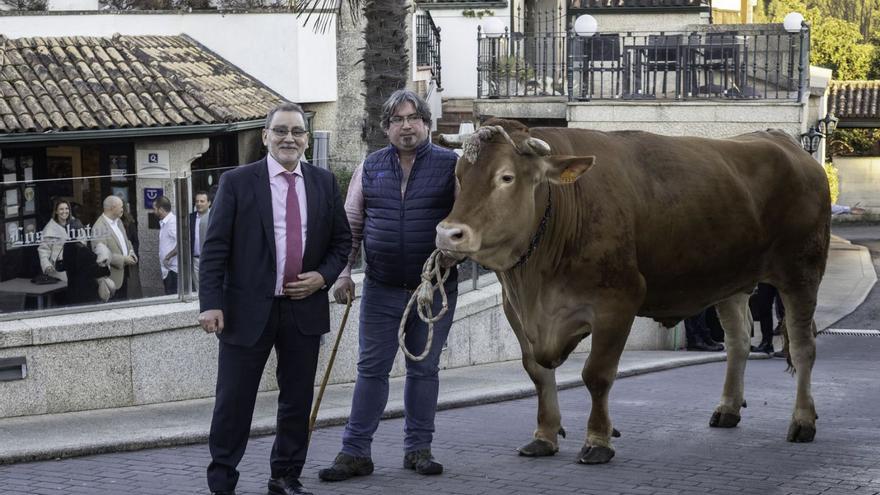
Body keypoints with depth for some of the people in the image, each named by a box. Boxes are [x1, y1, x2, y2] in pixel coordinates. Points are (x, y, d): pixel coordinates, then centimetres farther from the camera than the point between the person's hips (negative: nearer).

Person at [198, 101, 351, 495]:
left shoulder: (324, 183, 8)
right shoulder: (237, 182, -3)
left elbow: (341, 240, 15)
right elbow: (215, 248, -5)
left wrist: (324, 275, -3)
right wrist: (211, 303, -13)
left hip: (305, 309, 4)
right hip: (248, 310, -3)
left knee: (298, 400, 10)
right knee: (233, 402, -1)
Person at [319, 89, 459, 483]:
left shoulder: (450, 165, 0)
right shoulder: (370, 168, 6)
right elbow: (351, 225, 9)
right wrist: (343, 273, 2)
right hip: (381, 289, 1)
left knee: (424, 369, 8)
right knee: (371, 369, 3)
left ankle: (418, 448, 18)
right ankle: (355, 452, 6)